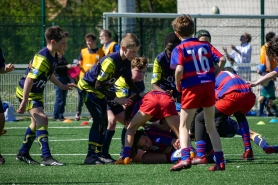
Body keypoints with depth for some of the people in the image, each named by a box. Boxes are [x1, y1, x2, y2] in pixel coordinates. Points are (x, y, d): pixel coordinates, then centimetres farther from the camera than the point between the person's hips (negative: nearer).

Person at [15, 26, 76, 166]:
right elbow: (29, 79, -30)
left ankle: (23, 153, 34)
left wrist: (62, 86, 24)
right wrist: (24, 102, -31)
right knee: (42, 120, -20)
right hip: (27, 92, -10)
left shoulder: (54, 57, 2)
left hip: (37, 93, 10)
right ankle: (46, 158, -25)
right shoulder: (42, 58, -28)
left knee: (36, 123, 19)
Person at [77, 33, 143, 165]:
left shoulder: (126, 62, -5)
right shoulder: (110, 61, -32)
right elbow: (98, 85, -30)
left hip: (100, 91, 9)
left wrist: (140, 94, -3)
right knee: (98, 120, -19)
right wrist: (117, 99, -30)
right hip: (87, 87, -9)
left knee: (104, 122, 7)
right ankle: (91, 156, -22)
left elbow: (129, 82, 10)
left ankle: (99, 154, 13)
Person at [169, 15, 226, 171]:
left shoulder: (179, 49, -3)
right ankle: (220, 161, 9)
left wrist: (178, 85, -1)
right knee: (211, 126, 15)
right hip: (209, 85, 4)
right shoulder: (205, 45, 10)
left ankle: (185, 158, -17)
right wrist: (213, 75, 13)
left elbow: (179, 69, -18)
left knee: (184, 126, 5)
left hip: (191, 88, -4)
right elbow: (222, 60, 0)